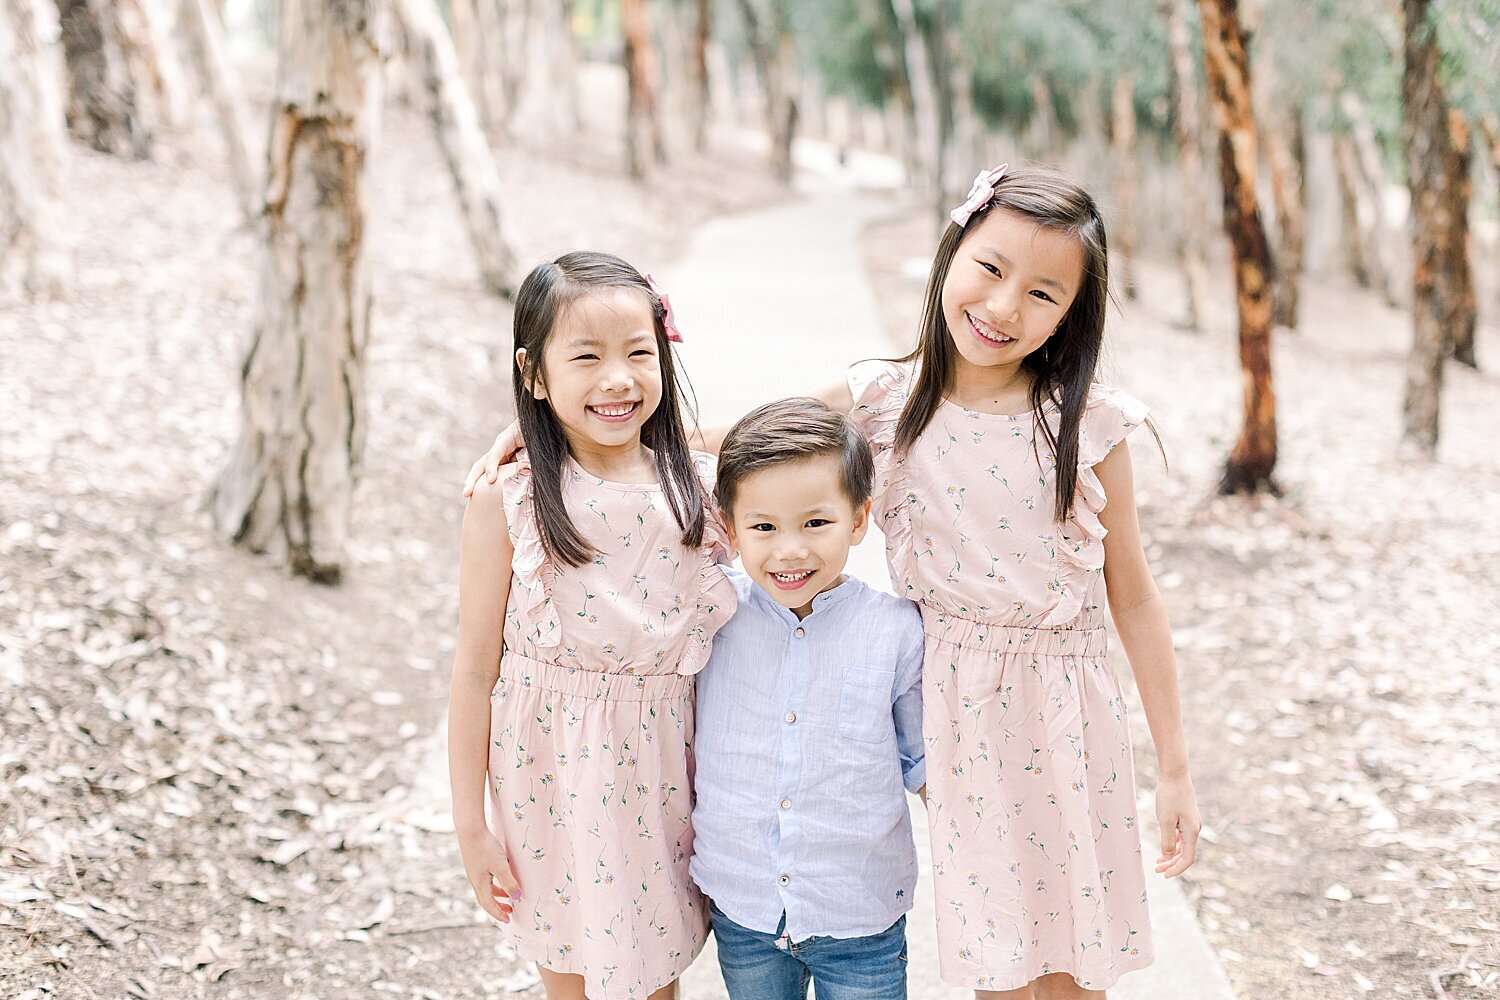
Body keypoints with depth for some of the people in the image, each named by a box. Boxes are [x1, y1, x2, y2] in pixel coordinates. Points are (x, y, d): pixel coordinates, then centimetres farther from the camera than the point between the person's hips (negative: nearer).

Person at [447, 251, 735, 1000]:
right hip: (555, 784, -2)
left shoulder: (701, 490, -6)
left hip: (661, 777, 2)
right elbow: (475, 672, -7)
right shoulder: (506, 502, -12)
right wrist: (471, 826, -4)